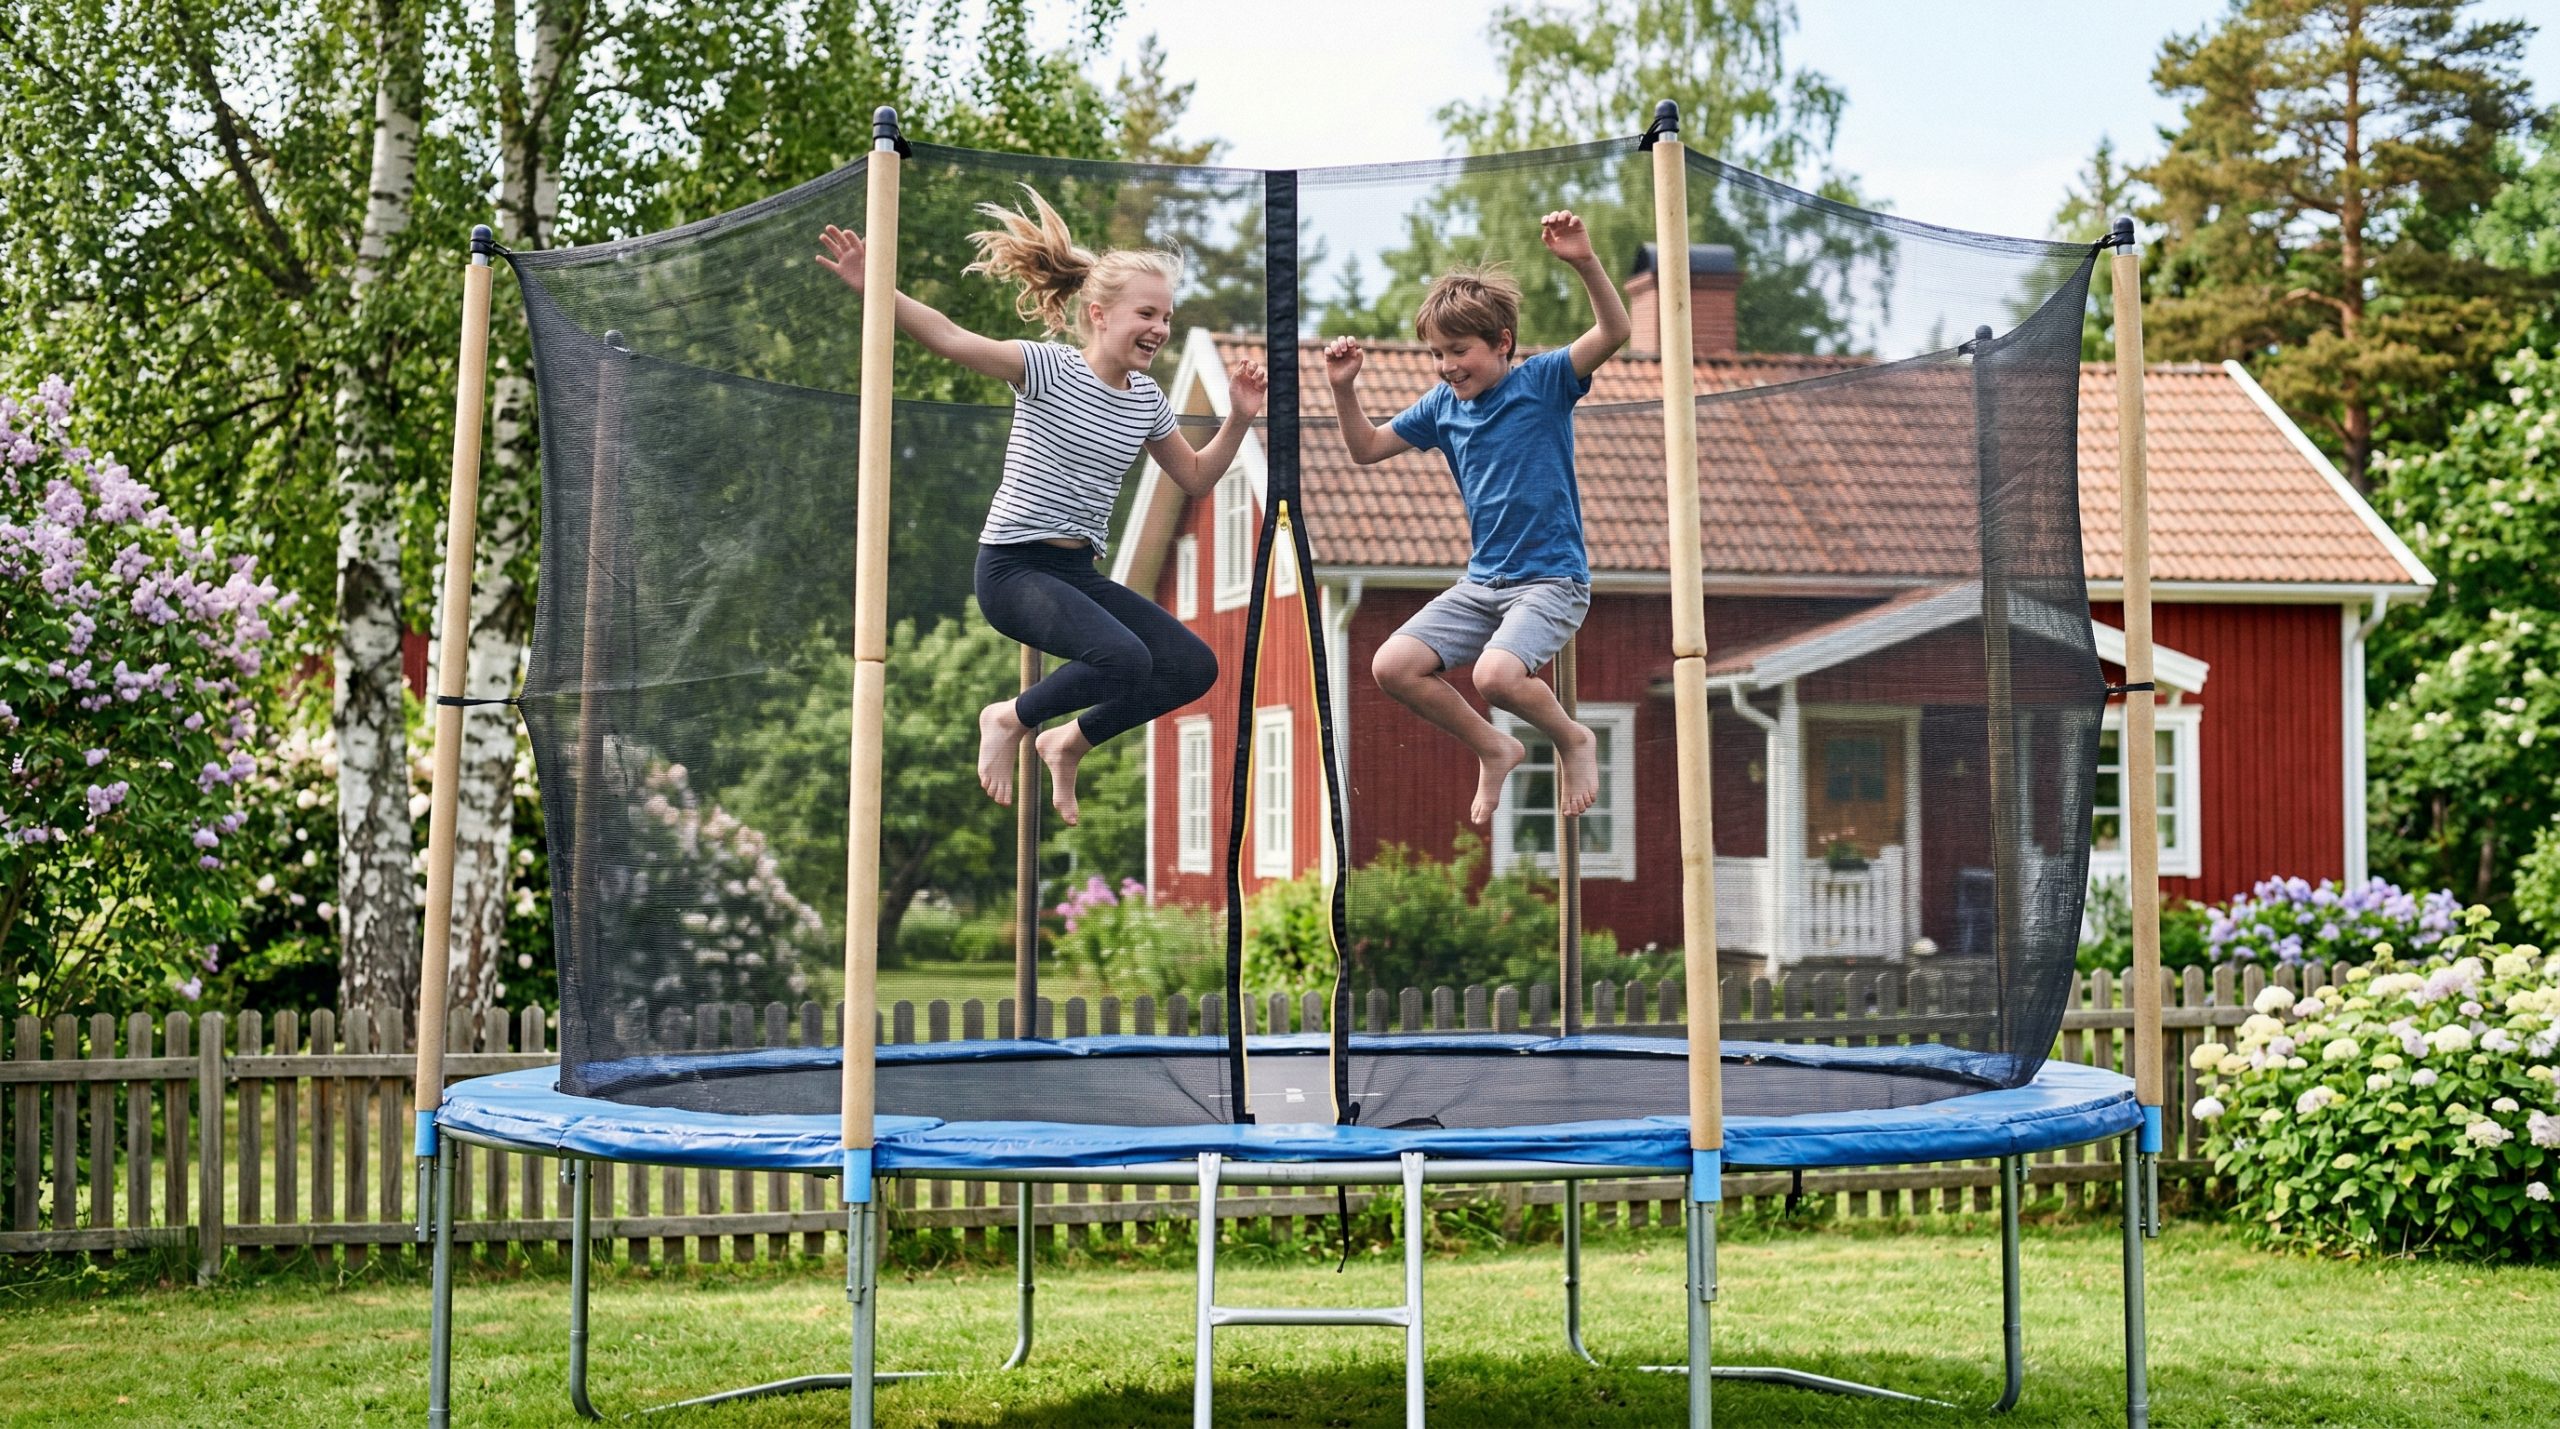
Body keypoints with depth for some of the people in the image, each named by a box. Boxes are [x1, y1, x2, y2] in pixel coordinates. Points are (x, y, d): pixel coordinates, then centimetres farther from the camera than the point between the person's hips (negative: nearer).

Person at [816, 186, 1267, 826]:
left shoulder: (1147, 400, 9)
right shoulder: (1048, 369, -11)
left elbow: (1196, 477, 22)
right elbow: (951, 339, -24)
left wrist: (1239, 419, 6)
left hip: (1080, 573, 7)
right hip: (1014, 569, -7)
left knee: (1194, 667, -3)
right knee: (1124, 659, -30)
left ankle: (1070, 741, 15)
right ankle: (1009, 719, -2)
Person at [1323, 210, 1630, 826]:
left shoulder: (1541, 381, -7)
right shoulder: (1442, 406, 8)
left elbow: (1614, 332, -22)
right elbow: (1366, 449, 17)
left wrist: (1584, 262, -38)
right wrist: (1344, 388, 1)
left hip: (1552, 579, -6)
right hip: (1481, 583, 7)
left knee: (1496, 674, -31)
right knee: (1392, 665, -9)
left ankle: (1572, 739, 2)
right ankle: (1494, 750, 12)